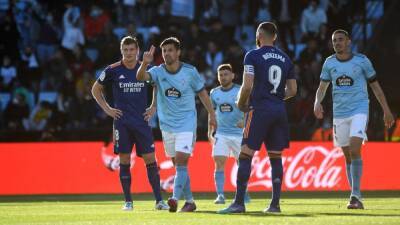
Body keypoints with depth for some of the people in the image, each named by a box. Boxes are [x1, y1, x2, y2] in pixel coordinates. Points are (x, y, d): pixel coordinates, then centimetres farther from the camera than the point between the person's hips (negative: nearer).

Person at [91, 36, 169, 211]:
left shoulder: (146, 69, 3)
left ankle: (159, 200, 0)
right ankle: (128, 201, 7)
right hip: (122, 122, -1)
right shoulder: (113, 70, -1)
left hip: (142, 121, 1)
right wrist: (107, 109, 4)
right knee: (124, 161, 0)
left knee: (150, 160, -4)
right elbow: (96, 89, 11)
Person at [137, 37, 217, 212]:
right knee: (178, 164, 8)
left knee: (181, 161, -17)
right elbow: (140, 77, -24)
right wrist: (145, 63, -44)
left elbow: (202, 92, 7)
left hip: (186, 124, -3)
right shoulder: (158, 71, -4)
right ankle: (189, 201, 18)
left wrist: (211, 114, 11)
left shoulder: (190, 71, -7)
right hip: (167, 125, 3)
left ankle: (175, 199, -25)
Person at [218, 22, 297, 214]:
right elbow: (292, 90, 13)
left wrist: (241, 103, 4)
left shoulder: (253, 56, -5)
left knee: (245, 155, -4)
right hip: (279, 110, 6)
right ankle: (275, 203, 7)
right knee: (275, 157, 9)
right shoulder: (285, 59, 12)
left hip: (260, 109, -6)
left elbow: (247, 86, -12)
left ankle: (239, 202, -9)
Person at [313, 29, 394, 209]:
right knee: (348, 156, 6)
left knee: (355, 150, -20)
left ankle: (355, 196, -19)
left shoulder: (361, 61, -1)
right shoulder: (329, 63, 6)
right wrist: (317, 102, -16)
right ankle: (356, 198, 15)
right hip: (339, 113, 4)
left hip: (359, 110, -4)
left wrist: (386, 110, 8)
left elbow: (375, 85, 7)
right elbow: (322, 86, 6)